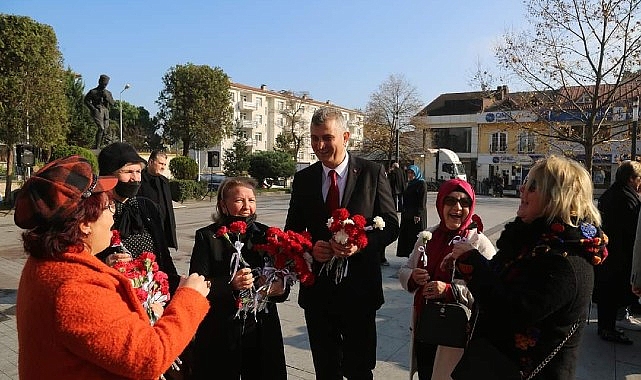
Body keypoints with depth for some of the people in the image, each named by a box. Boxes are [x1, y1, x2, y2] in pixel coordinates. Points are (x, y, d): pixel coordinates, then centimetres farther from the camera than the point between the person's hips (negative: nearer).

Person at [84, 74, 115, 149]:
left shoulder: (108, 93, 17)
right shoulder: (93, 92, 4)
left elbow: (112, 103, 8)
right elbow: (86, 100, 3)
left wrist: (107, 96, -7)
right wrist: (93, 108, -8)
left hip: (105, 112, 5)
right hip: (97, 112, -5)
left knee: (105, 129, 2)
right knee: (101, 128, -18)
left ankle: (98, 145, 15)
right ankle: (97, 147, -14)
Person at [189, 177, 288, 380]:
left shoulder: (266, 235, 4)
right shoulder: (207, 237, -5)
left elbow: (281, 278, 7)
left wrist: (280, 287, -15)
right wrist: (231, 284, -27)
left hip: (262, 331, 3)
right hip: (219, 332, -2)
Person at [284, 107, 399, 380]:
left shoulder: (372, 173, -4)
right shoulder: (303, 179, 4)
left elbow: (390, 225, -3)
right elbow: (292, 230, 8)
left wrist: (360, 244, -22)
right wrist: (310, 247, -13)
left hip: (359, 288, -2)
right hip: (317, 288, 3)